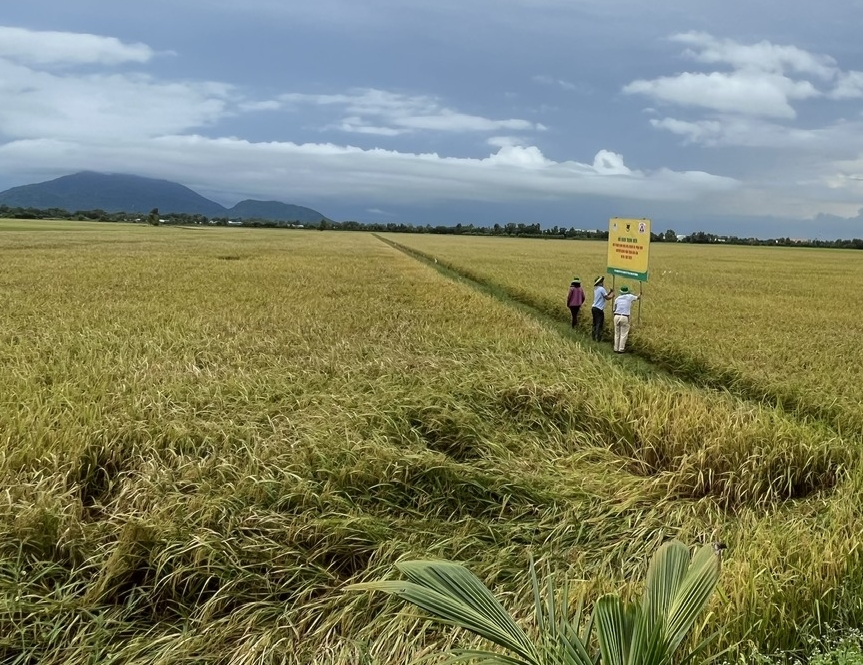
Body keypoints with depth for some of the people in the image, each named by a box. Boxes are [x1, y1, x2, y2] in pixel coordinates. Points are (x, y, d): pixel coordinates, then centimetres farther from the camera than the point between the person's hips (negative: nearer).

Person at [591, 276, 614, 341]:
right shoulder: (601, 289, -13)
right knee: (599, 324, -7)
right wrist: (612, 294, 4)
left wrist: (610, 292, 15)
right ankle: (598, 338, -9)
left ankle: (593, 337, 16)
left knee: (595, 324, 14)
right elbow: (607, 298, -12)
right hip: (599, 309, -9)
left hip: (594, 308, 9)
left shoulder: (596, 289, 15)